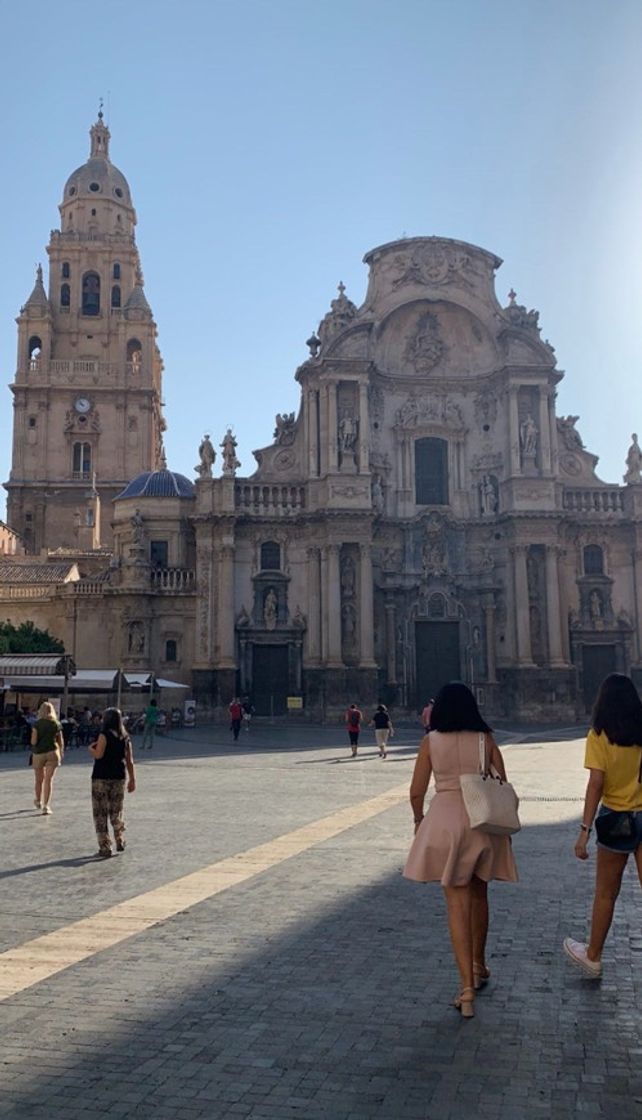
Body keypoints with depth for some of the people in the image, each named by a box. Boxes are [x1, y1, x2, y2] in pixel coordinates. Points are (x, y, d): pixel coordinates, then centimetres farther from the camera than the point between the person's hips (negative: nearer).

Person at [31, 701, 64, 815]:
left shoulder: (37, 724, -5)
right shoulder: (56, 724, 1)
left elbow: (33, 741, -10)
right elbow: (61, 742, 4)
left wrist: (35, 747, 12)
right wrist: (61, 754, 19)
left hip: (38, 754, -1)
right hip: (52, 752, 1)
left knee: (39, 780, 16)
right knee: (49, 780, 2)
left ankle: (38, 801, 36)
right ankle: (46, 806, -5)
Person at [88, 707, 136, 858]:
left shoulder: (105, 734, -10)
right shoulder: (125, 737, 7)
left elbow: (98, 754, -18)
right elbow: (129, 761, 7)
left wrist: (90, 748, 2)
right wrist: (132, 779, 12)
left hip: (101, 778, -5)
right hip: (118, 778, 5)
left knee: (100, 814, 2)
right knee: (116, 812, 19)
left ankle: (105, 848, 2)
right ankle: (120, 842, 21)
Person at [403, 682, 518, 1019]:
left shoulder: (431, 741, -4)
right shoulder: (485, 739, 0)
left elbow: (417, 792, -2)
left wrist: (419, 819, 17)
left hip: (446, 821, -2)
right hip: (484, 822, 2)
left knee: (457, 905, 2)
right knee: (478, 895, 22)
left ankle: (467, 987, -3)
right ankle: (478, 967, 37)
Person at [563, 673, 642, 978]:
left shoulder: (599, 736, -11)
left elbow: (596, 784, -16)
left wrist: (585, 830, -14)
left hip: (617, 819, -3)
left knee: (605, 894, 13)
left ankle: (593, 957, 30)